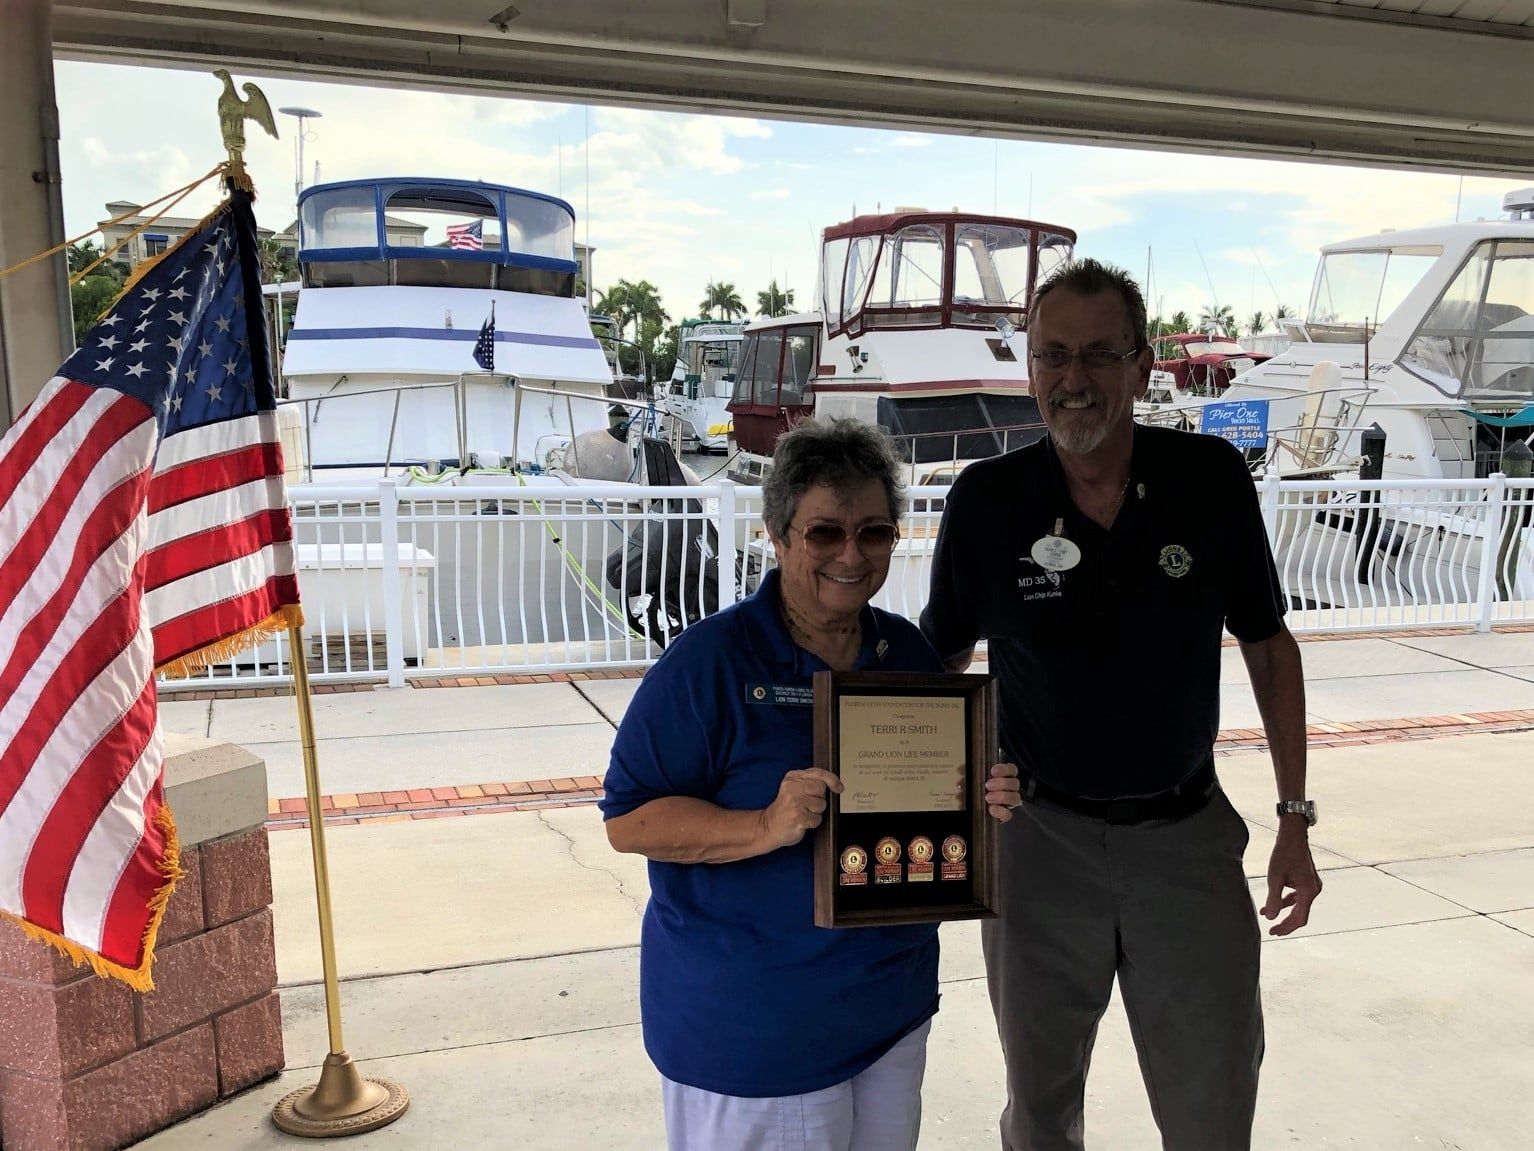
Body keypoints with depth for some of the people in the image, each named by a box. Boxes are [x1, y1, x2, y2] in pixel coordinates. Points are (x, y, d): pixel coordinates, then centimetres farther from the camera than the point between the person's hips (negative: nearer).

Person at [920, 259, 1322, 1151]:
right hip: (1041, 836, 0)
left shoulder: (1212, 477, -9)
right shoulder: (987, 500, -11)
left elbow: (1269, 644, 3)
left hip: (1188, 834, 1)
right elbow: (938, 664, 2)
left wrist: (1296, 818, 2)